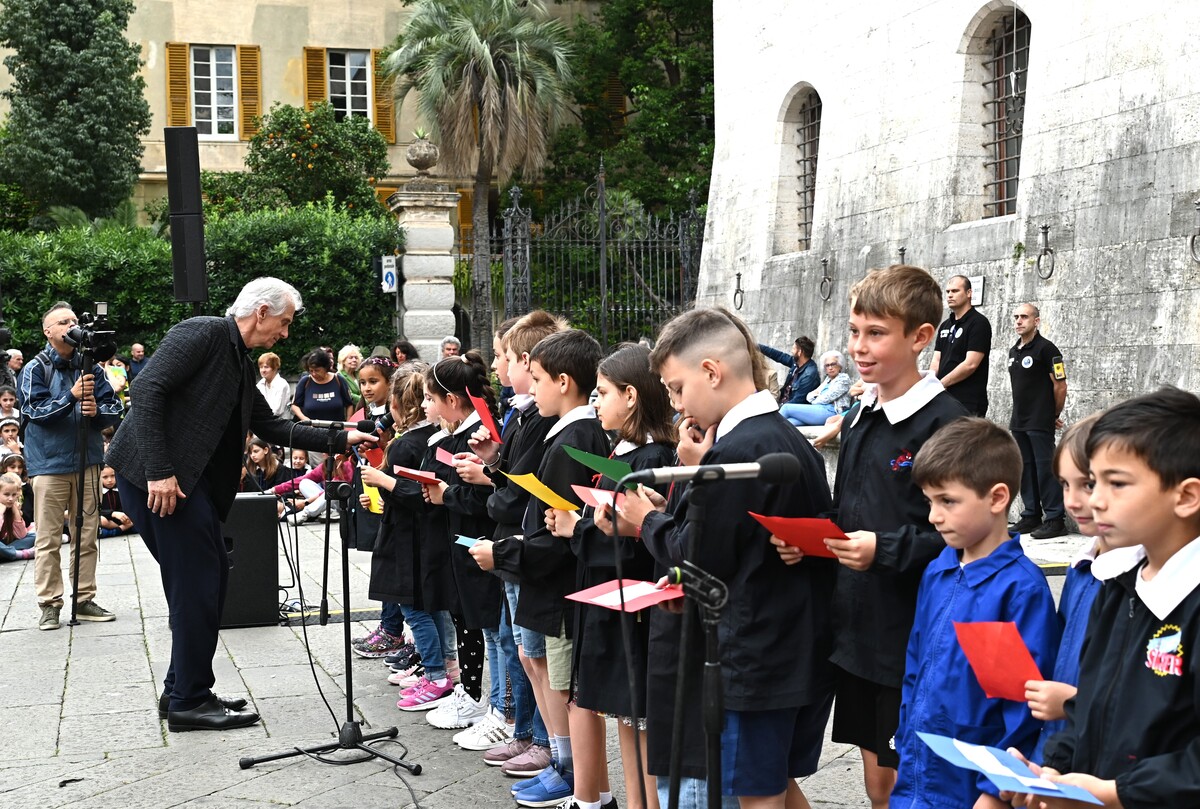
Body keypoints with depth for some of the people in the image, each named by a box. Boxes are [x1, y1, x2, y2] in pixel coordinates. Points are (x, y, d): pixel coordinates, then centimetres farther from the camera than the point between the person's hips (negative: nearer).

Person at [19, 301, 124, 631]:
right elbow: (35, 410, -12)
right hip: (50, 463, -4)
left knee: (87, 536, 8)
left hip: (87, 460, 4)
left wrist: (97, 411, -14)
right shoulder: (36, 369, -2)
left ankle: (84, 599, 16)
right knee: (48, 539, -1)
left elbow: (115, 409, 7)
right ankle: (49, 604, 5)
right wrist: (72, 396, -23)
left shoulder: (91, 368, 8)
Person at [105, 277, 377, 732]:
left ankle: (182, 690, 22)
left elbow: (273, 428, 22)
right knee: (198, 581, -6)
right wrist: (159, 471, -25)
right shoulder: (203, 333, -10)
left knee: (208, 577, 12)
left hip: (191, 479, 10)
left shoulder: (240, 363, 19)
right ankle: (189, 702, 3)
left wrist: (340, 440, 16)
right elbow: (148, 389, -20)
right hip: (157, 476, -10)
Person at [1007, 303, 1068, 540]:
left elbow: (1060, 386, -9)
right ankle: (1030, 516, 18)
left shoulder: (1046, 349, -10)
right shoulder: (1013, 351, 14)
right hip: (1018, 422, 8)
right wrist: (1019, 414, 16)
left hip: (1040, 423, -8)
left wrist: (1054, 415, 0)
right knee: (1026, 469, 11)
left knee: (1045, 468, -7)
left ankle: (1054, 520, -3)